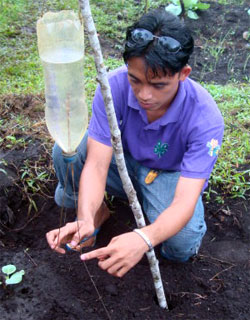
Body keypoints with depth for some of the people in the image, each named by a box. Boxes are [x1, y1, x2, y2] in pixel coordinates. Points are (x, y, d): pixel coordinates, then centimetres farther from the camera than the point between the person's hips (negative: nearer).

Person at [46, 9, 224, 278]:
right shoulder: (115, 86, -27)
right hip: (124, 162, 2)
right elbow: (96, 163, -30)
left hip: (170, 176, -2)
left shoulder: (205, 118, -32)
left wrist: (144, 239, -57)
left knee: (183, 244, -31)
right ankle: (97, 212, 2)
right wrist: (85, 220, -48)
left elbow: (185, 201, -37)